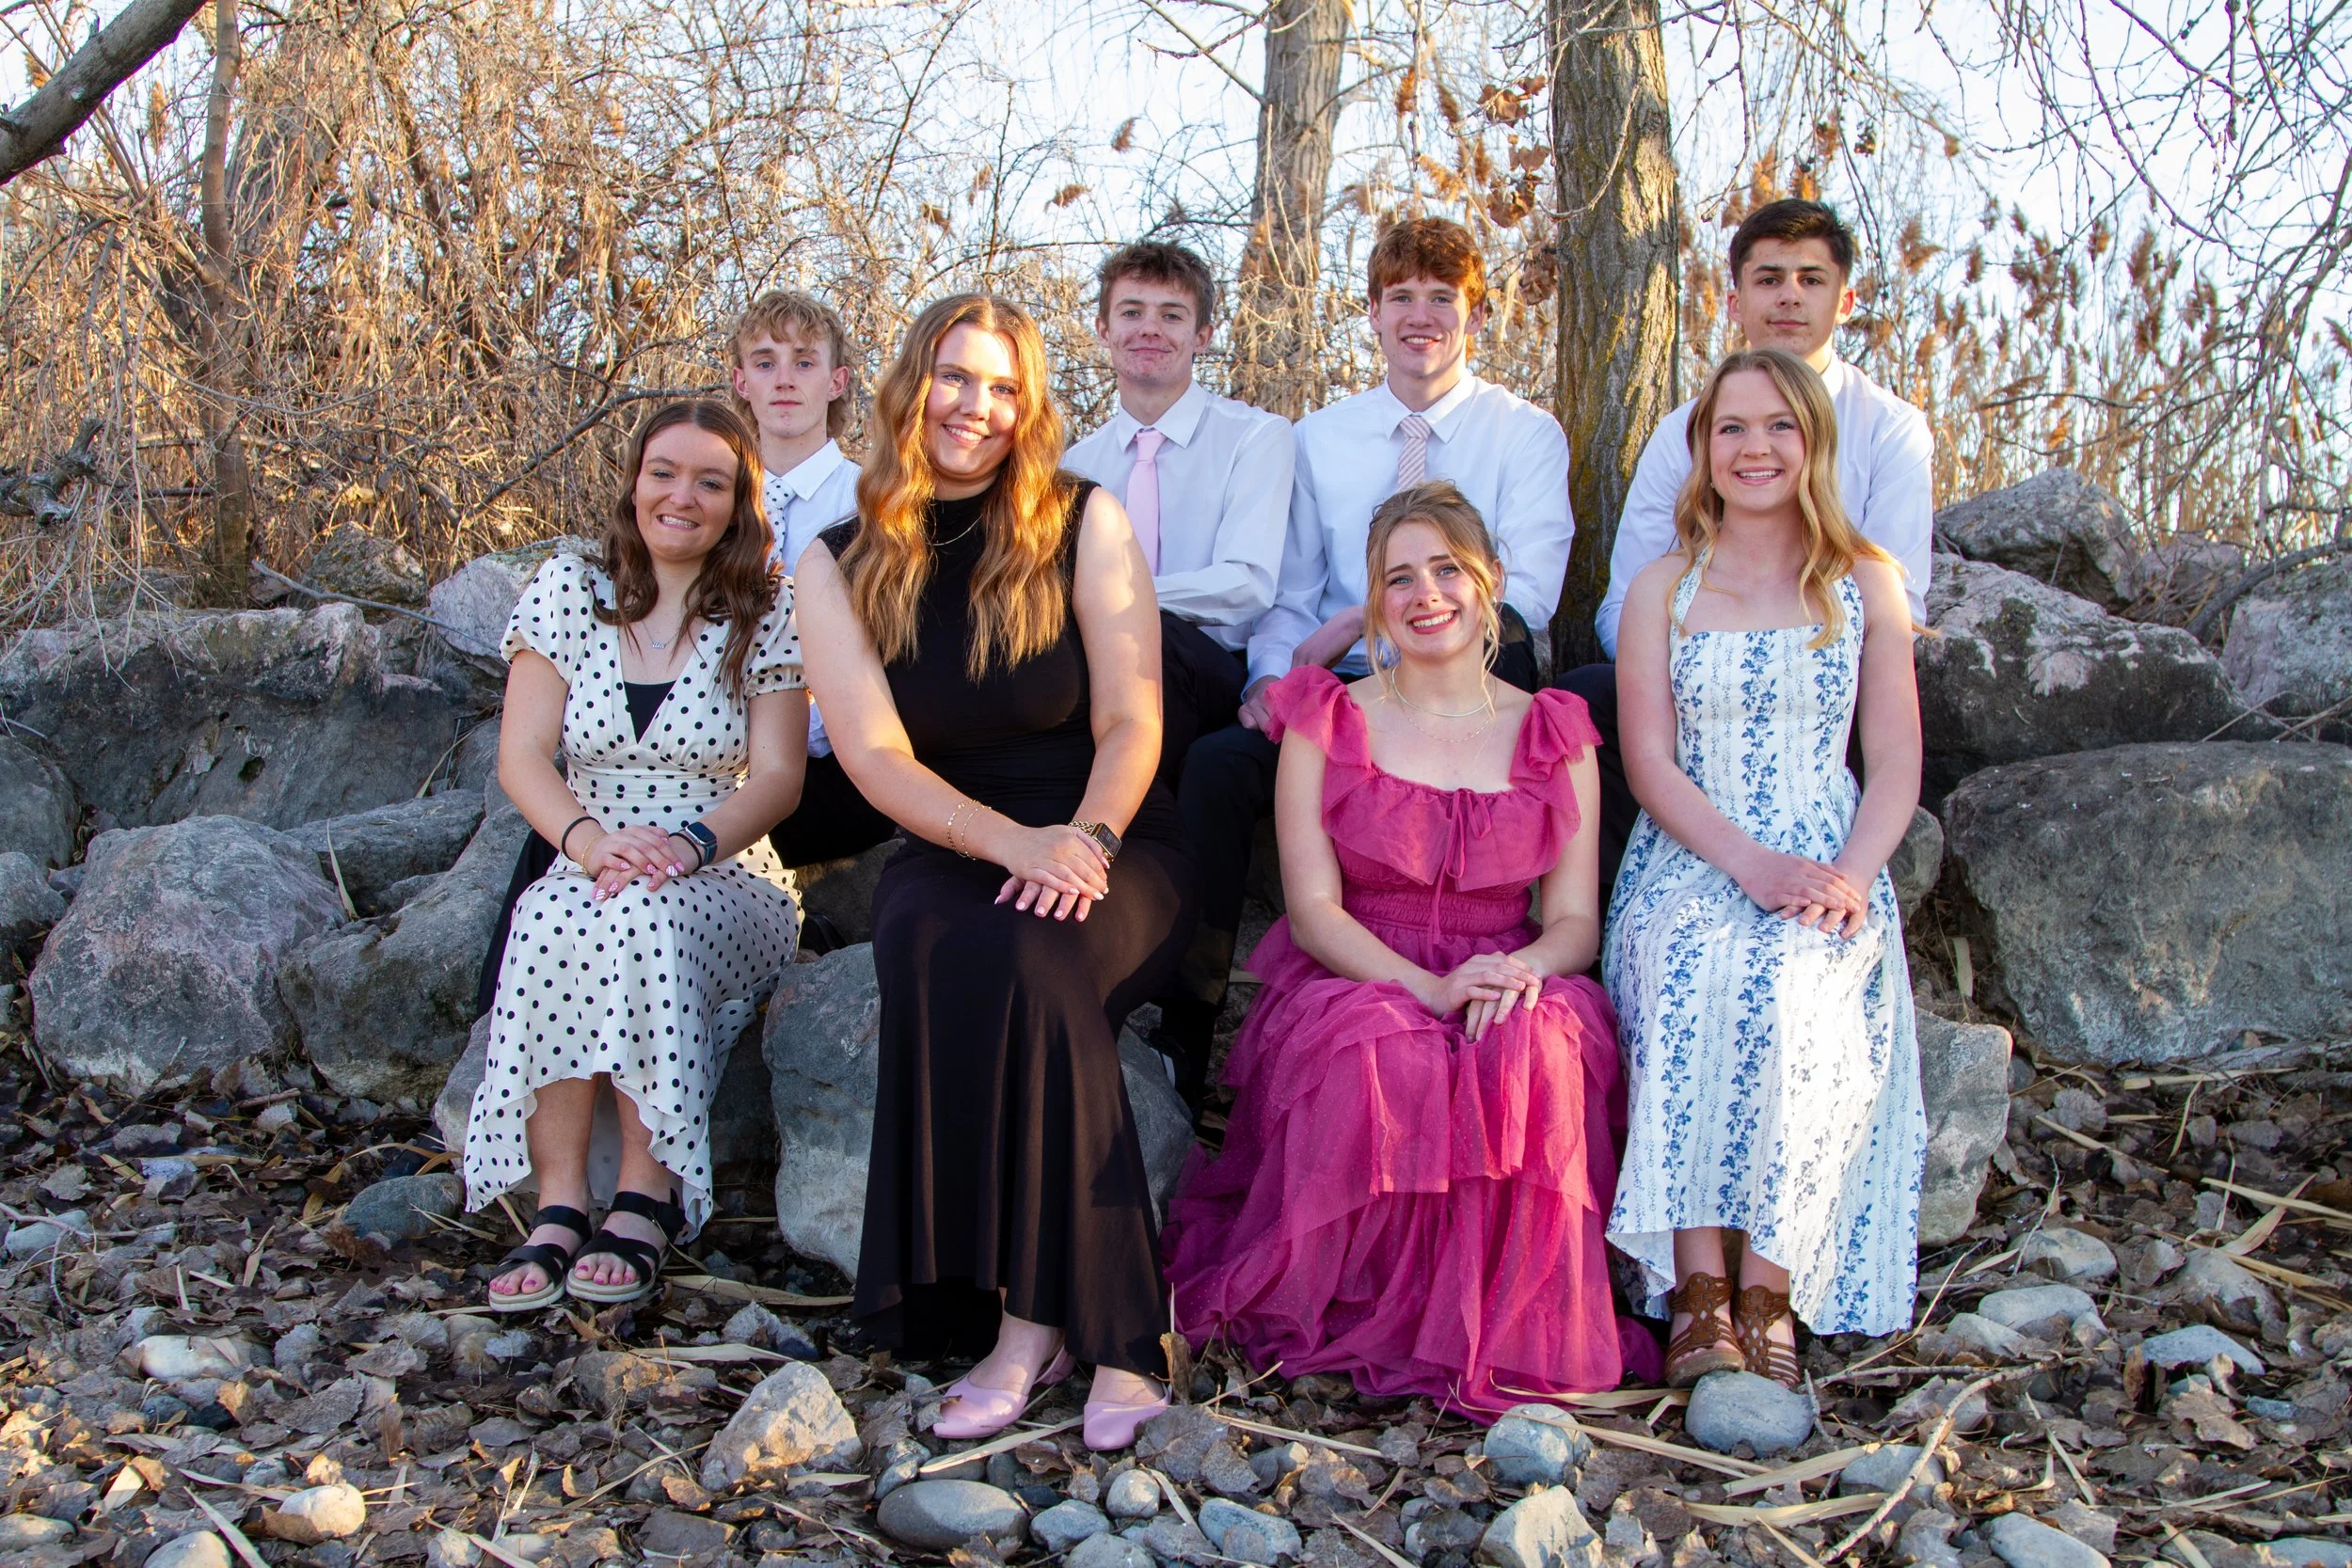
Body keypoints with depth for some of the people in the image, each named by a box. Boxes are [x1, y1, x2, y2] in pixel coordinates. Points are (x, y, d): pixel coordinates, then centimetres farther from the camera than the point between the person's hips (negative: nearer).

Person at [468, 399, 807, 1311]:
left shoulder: (768, 612, 5)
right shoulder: (566, 590, 8)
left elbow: (777, 777, -3)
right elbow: (522, 757, 0)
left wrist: (692, 844, -23)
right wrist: (591, 842, -21)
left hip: (727, 889, -1)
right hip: (583, 871, 1)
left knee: (648, 916, -35)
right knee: (554, 919, -34)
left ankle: (645, 1201, -29)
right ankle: (559, 1208, -31)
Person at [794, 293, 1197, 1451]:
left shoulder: (1085, 522, 1)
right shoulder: (840, 565, 5)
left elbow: (1131, 720, -4)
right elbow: (875, 756, -6)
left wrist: (1086, 840, -24)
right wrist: (1013, 842, -22)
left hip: (1111, 848, -1)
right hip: (949, 853, 1)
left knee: (1025, 957, -34)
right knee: (937, 950, -34)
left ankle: (1034, 1316, -27)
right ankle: (1099, 1332, -30)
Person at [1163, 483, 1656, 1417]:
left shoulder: (1553, 734, 11)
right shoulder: (1328, 724, 6)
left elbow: (1575, 918, 4)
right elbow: (1313, 909, -4)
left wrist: (1522, 971, -21)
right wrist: (1432, 988, -22)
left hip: (1509, 993, 2)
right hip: (1355, 984, -1)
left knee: (1535, 1048, -35)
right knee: (1379, 1058, -37)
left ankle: (1513, 1327, -18)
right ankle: (1370, 1315, -15)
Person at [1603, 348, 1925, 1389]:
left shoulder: (1865, 582, 11)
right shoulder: (1664, 587, 10)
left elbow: (1896, 762, 7)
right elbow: (1648, 760, 1)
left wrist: (1850, 876, -12)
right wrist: (1748, 862, -15)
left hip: (1827, 870, 0)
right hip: (1689, 863, 0)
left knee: (1792, 983, -33)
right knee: (1695, 973, -33)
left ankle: (1770, 1295, -26)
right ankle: (1700, 1290, -30)